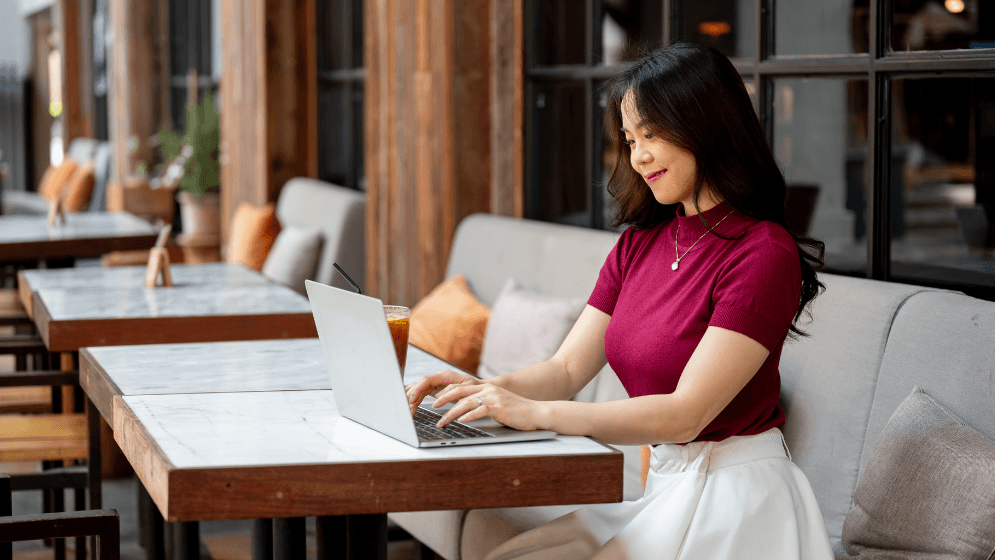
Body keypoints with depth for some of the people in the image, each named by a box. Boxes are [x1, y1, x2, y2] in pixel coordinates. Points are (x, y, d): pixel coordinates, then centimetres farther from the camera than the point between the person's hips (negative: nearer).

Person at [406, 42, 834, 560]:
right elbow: (568, 369, 9)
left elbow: (685, 413, -20)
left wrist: (537, 413, -23)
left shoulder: (763, 254, -15)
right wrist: (485, 390, -11)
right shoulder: (638, 245, 12)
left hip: (734, 497, -7)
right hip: (660, 485, 7)